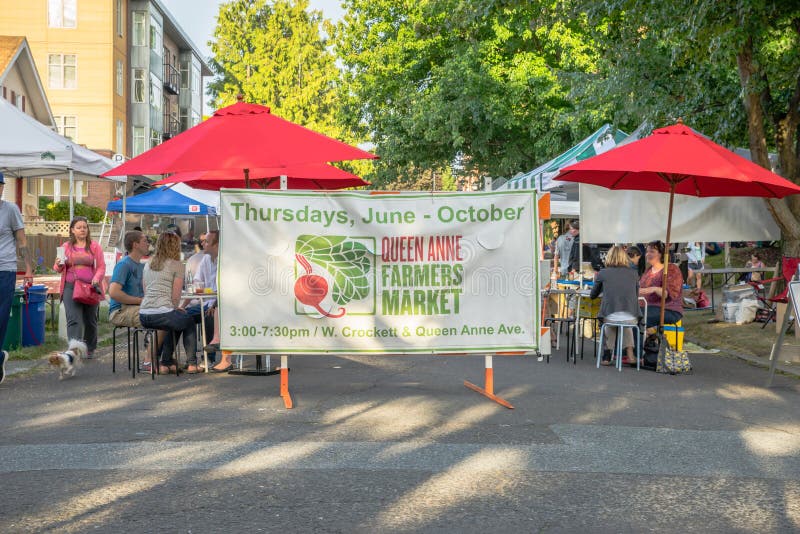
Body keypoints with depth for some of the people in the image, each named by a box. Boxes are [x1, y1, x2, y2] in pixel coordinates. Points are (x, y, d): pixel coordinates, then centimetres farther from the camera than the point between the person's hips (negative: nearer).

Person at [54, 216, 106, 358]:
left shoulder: (94, 246, 7)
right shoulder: (66, 246, 10)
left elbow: (101, 267, 3)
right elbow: (58, 269, 11)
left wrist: (97, 278, -17)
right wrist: (59, 264, -13)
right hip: (71, 287, 0)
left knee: (90, 320, 10)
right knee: (73, 320, -13)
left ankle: (89, 349, 27)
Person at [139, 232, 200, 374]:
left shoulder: (148, 264, 17)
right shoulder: (177, 265, -2)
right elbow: (175, 296, -6)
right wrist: (176, 308, 16)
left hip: (144, 316, 6)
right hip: (162, 313, -6)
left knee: (176, 323, 34)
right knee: (189, 321, 24)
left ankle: (166, 363, 31)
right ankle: (191, 363, 21)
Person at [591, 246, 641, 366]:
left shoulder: (602, 274, 5)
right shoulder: (633, 273, 9)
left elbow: (592, 295, 19)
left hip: (610, 318, -1)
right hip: (631, 319, 1)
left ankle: (607, 356, 31)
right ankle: (629, 354, 29)